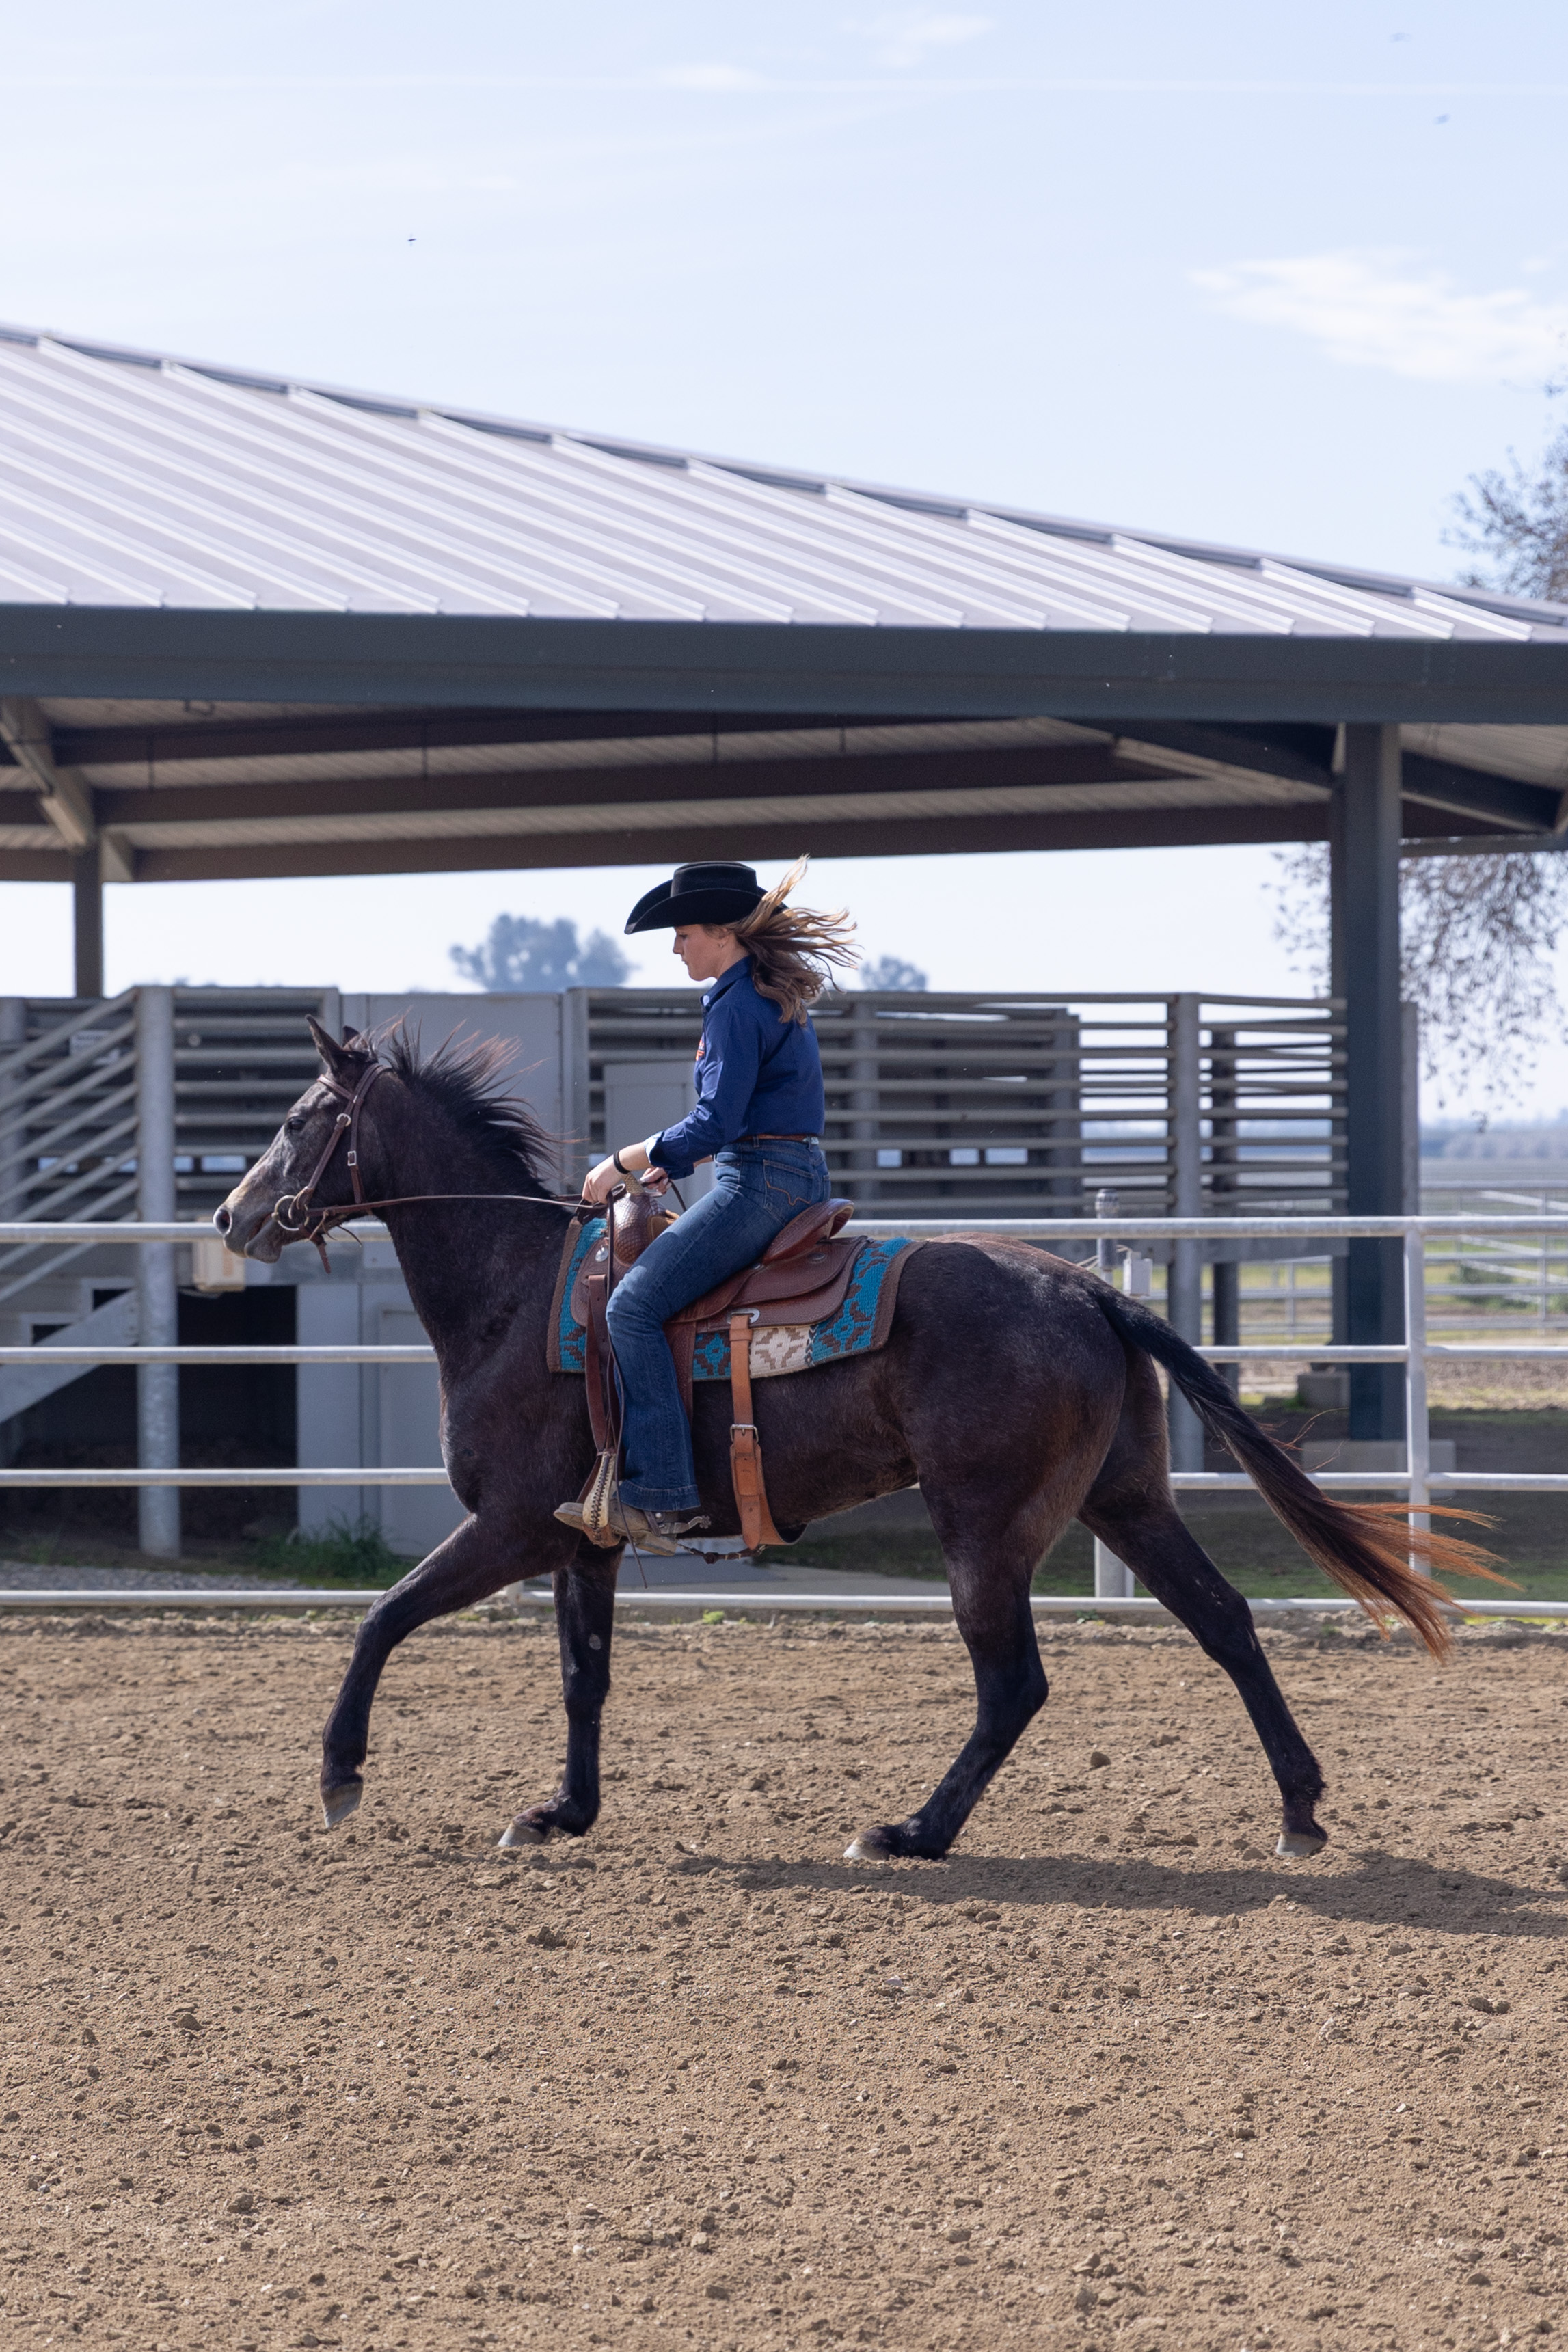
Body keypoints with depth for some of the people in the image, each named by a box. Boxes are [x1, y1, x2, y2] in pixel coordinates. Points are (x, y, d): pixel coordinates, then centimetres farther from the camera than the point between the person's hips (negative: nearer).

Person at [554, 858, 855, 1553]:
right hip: (799, 1176, 11)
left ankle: (663, 1493, -22)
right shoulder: (776, 995, 18)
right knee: (653, 1294, 21)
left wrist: (625, 1161, -11)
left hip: (760, 1183, -11)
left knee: (635, 1303, -16)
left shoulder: (735, 1007, -14)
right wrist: (672, 1163, 18)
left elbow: (716, 1123, -21)